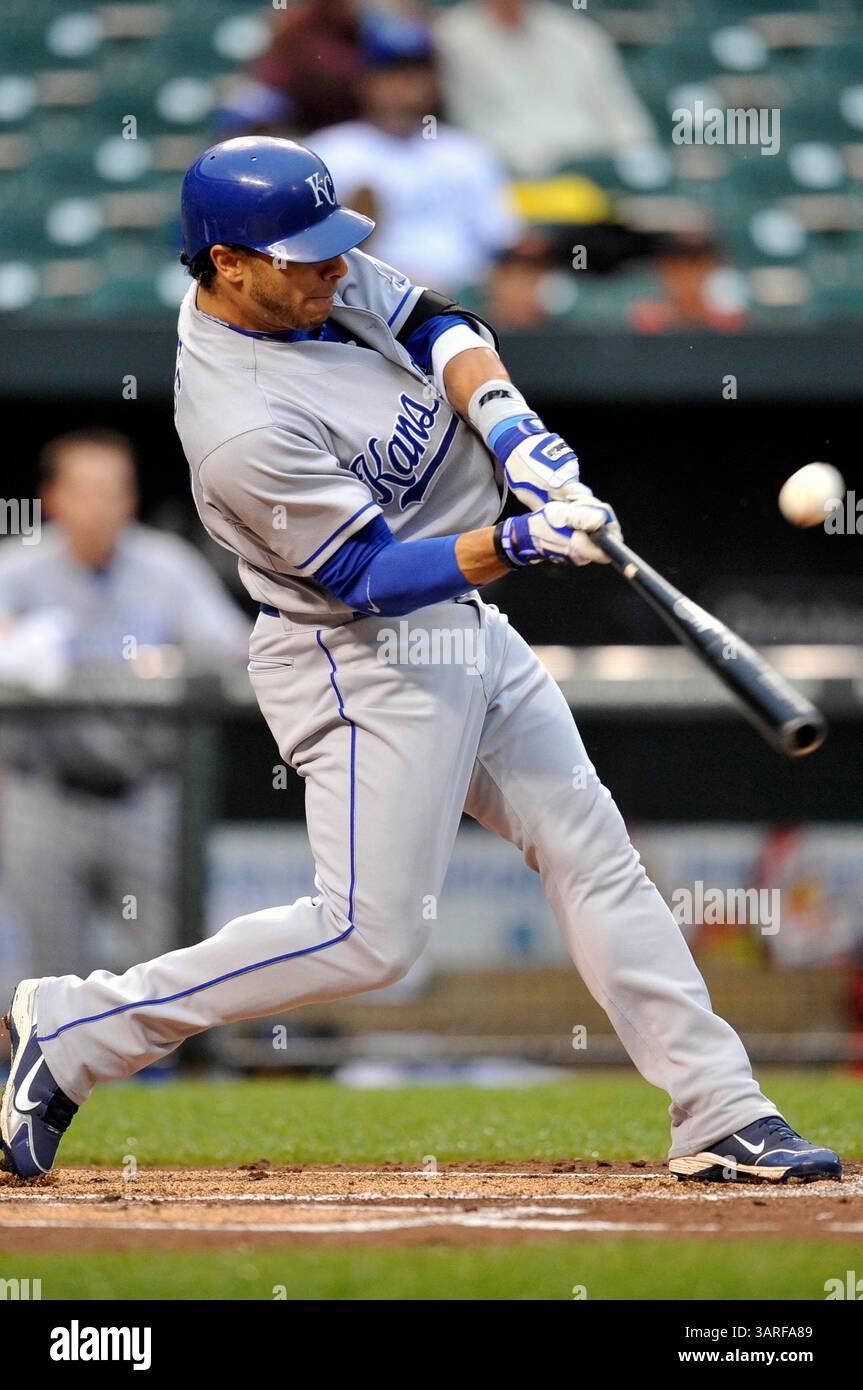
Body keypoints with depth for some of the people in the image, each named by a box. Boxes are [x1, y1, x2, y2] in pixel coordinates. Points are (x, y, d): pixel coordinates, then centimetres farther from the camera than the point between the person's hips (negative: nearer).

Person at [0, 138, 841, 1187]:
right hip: (365, 660, -9)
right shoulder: (244, 427, -29)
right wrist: (521, 542, -36)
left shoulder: (318, 275, -5)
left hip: (464, 629, 10)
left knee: (594, 854, 9)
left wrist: (513, 428, -18)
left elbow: (434, 326, 1)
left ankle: (722, 1116, 13)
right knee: (368, 934, -10)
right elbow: (370, 577, -26)